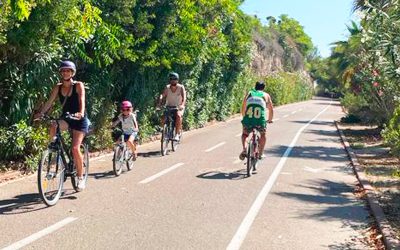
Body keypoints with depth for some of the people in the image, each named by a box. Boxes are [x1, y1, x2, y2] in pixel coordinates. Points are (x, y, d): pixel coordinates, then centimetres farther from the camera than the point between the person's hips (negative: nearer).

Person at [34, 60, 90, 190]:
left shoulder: (78, 85, -10)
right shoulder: (58, 87, 2)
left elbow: (82, 100, -24)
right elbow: (49, 102, -5)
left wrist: (81, 113, -44)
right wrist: (40, 113, -22)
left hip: (79, 120, -4)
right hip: (66, 118, 4)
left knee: (75, 148, -16)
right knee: (53, 126, -32)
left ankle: (81, 177, -1)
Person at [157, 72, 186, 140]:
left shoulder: (181, 87, -11)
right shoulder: (167, 88, -6)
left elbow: (184, 97, -23)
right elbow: (162, 95, -18)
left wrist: (182, 105, -43)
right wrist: (159, 103, -37)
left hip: (178, 107, -2)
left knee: (178, 116, -34)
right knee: (163, 118, -23)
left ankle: (177, 134, -26)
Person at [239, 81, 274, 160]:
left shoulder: (249, 94, 21)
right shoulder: (266, 95, 18)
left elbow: (243, 109, 25)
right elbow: (271, 109, 23)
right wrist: (269, 120, 39)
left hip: (248, 120, 1)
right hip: (260, 120, -1)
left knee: (244, 134, 28)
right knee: (263, 134, 29)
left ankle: (244, 150, 6)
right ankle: (261, 154, 28)